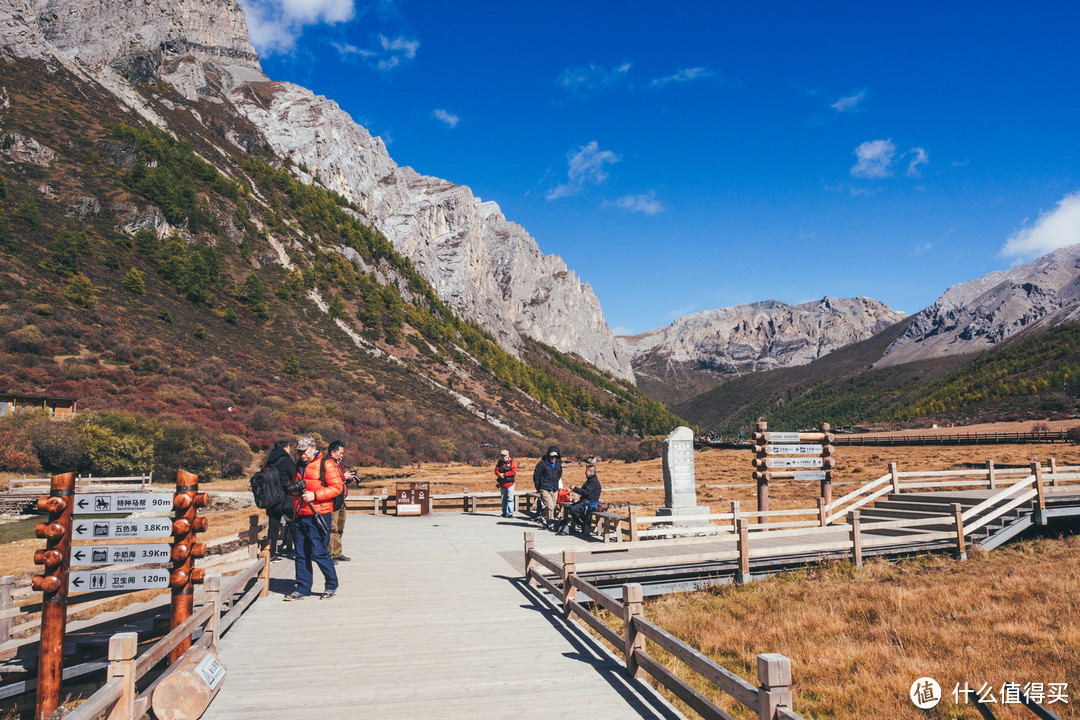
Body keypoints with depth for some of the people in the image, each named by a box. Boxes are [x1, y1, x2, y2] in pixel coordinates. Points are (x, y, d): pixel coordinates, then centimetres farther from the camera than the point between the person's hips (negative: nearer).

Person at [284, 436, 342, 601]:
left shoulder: (326, 464, -4)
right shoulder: (299, 466, 18)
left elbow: (337, 487, -10)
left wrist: (314, 495, -17)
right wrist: (293, 489, 5)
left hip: (318, 515, -7)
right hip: (300, 516, 7)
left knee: (319, 552, -6)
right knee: (301, 554, 8)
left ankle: (331, 585, 11)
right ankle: (303, 588, 16)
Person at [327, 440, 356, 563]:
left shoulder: (339, 463, 20)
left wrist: (349, 477, 11)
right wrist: (344, 477, -18)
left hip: (341, 501, 10)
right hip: (332, 502, -10)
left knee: (339, 528, 14)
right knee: (332, 529, -9)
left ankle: (337, 554, 22)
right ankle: (328, 555, -5)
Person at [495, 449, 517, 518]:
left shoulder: (512, 462, -4)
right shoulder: (500, 462, 10)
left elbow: (514, 472, -14)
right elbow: (496, 470, 5)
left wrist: (504, 474, -16)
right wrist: (499, 475, -17)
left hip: (510, 483, -5)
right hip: (502, 483, 5)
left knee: (510, 499, -8)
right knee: (504, 499, 12)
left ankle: (509, 513, -6)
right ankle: (504, 513, 20)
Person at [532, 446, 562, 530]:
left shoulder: (558, 464, 8)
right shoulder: (542, 464, -8)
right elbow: (536, 475, -1)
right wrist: (538, 487, 1)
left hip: (553, 490, 6)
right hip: (544, 489, -6)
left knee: (552, 506, 10)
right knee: (550, 506, -14)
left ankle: (543, 519, 29)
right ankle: (551, 524, -4)